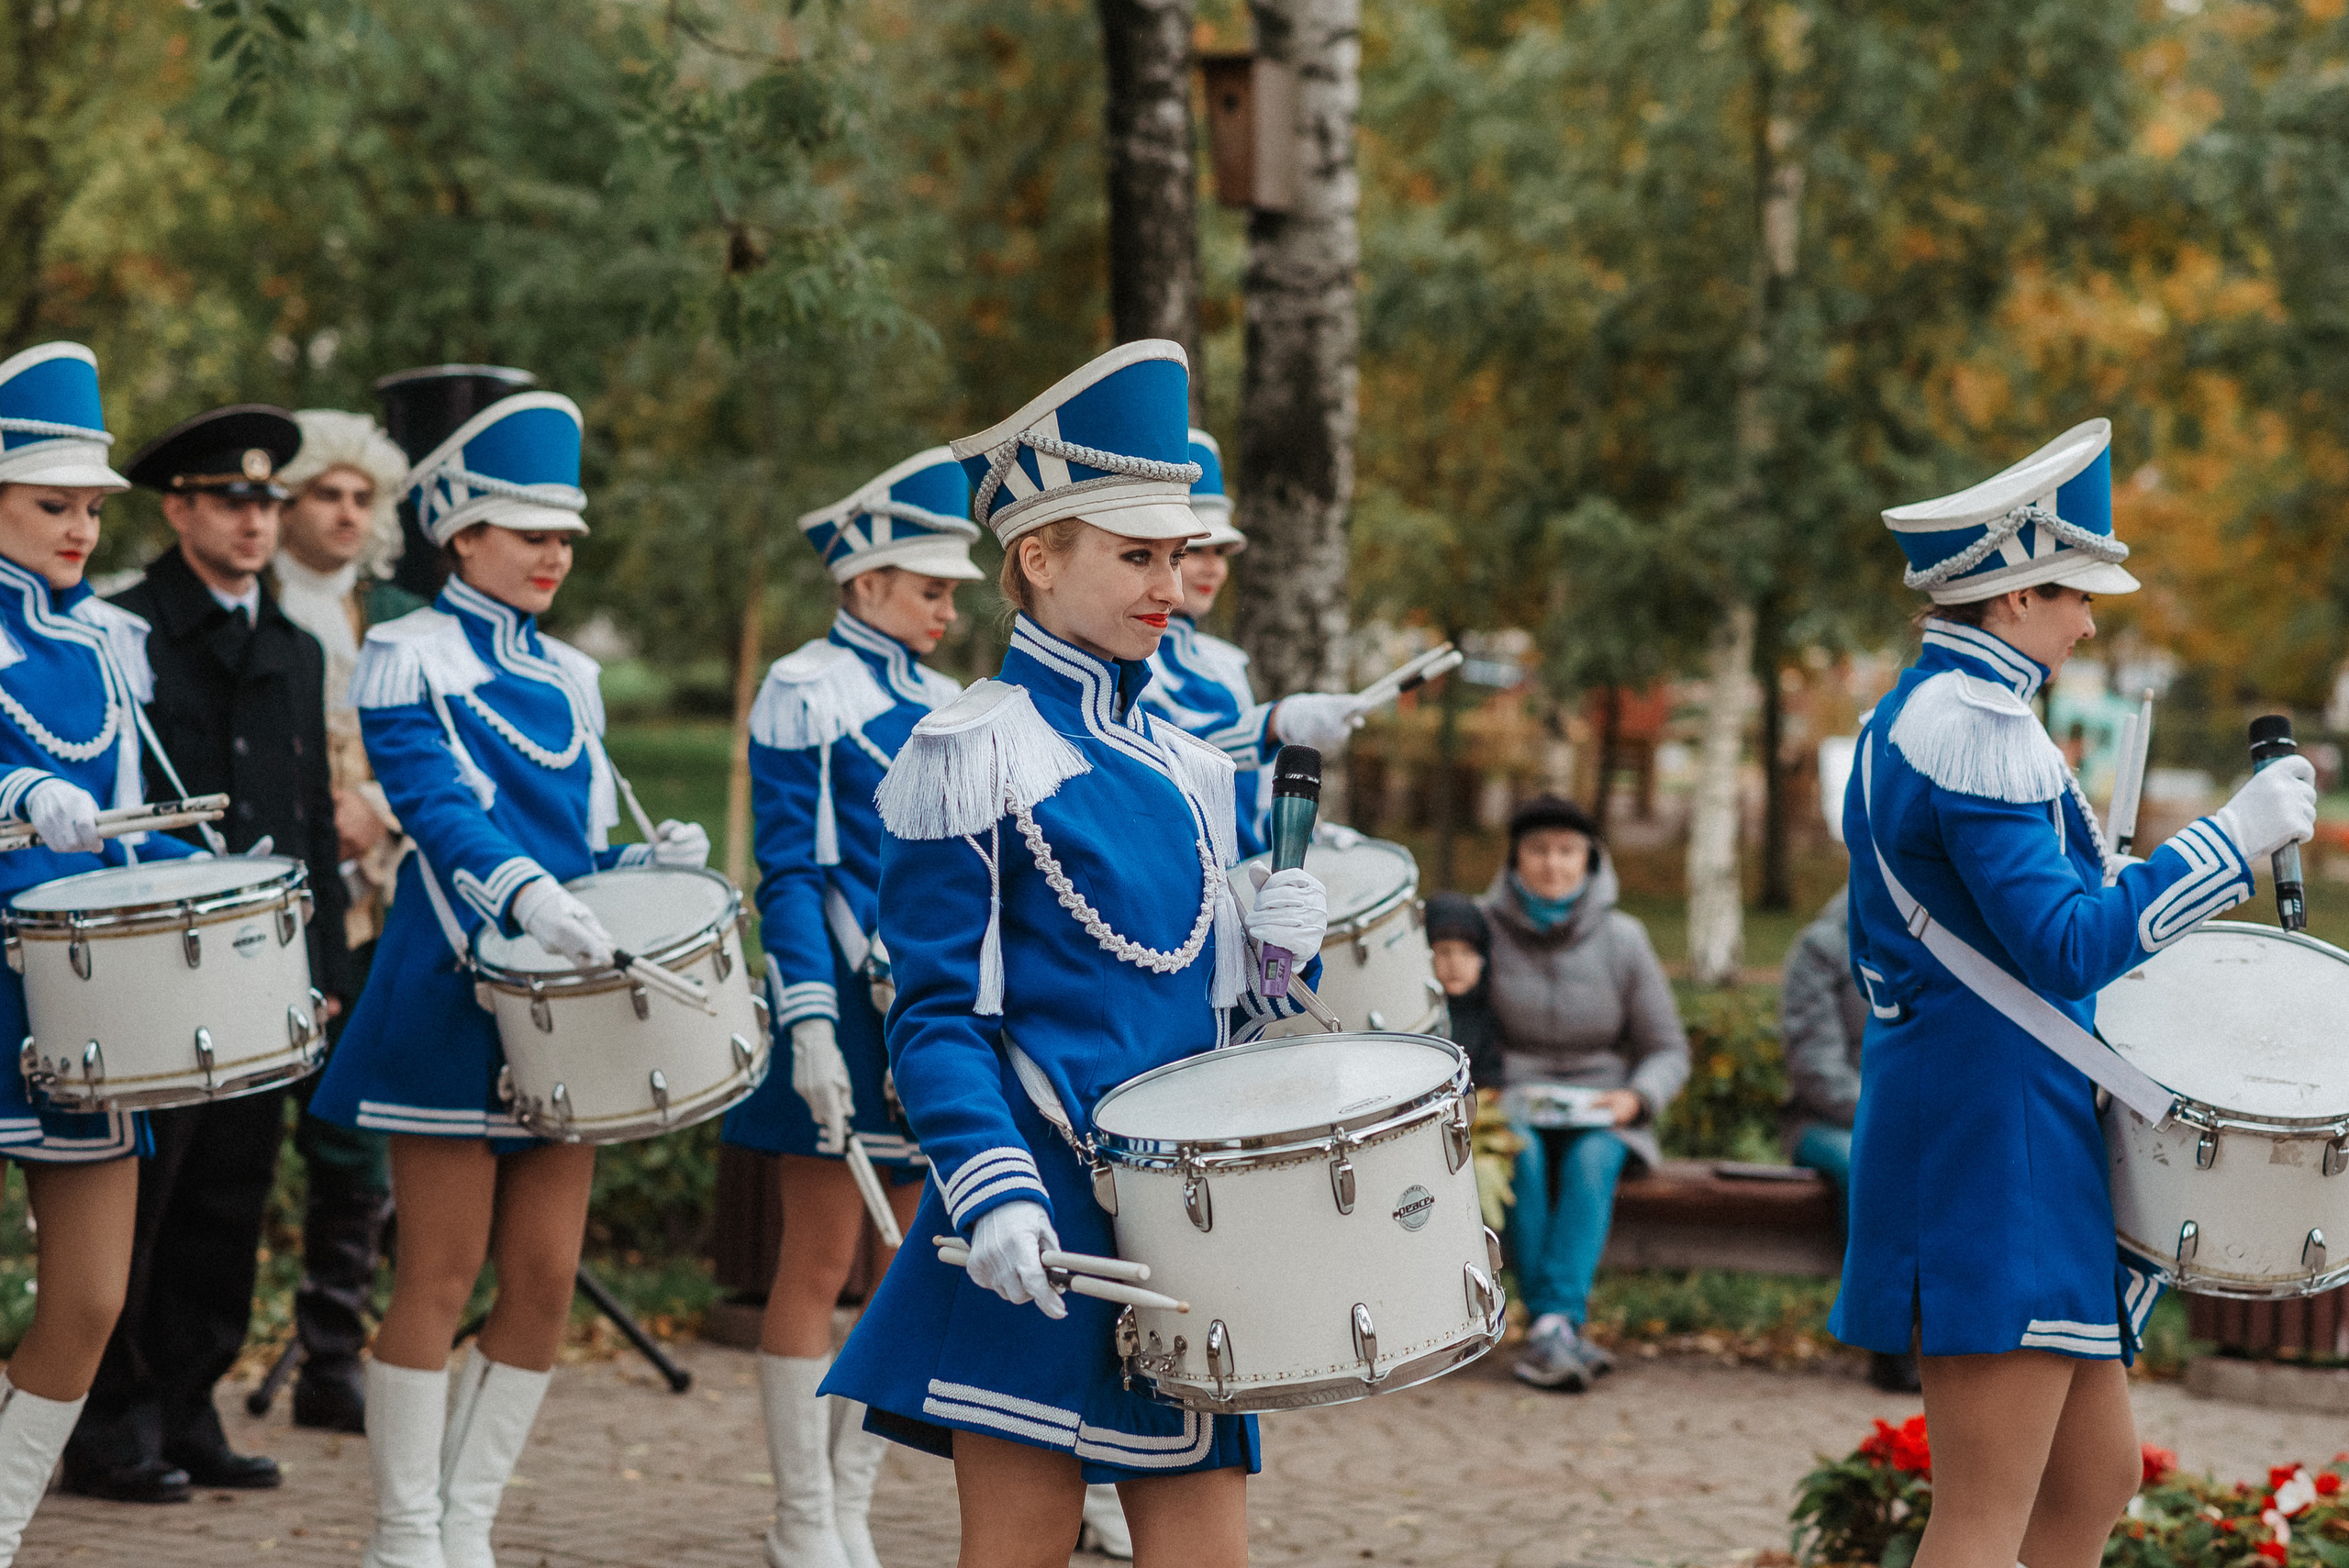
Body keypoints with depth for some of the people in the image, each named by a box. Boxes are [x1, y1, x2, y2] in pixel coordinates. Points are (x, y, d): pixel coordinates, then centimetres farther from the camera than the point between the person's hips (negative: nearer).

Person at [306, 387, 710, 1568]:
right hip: (455, 998, -6)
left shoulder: (569, 679, 17)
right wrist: (526, 895, -33)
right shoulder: (408, 657, -3)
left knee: (545, 1282, 3)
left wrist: (646, 863, -1)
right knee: (439, 1280, -4)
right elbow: (434, 807, -17)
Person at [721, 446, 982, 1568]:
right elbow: (790, 876, -11)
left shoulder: (942, 702, 14)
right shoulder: (805, 693, -6)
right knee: (819, 1267, -1)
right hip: (848, 1015, -7)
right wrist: (810, 1025, -18)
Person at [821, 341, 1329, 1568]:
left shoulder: (1185, 768, 15)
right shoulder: (969, 759, -5)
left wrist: (1279, 946, -2)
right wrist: (990, 1192, -24)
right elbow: (937, 1015, -10)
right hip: (1045, 1228, -6)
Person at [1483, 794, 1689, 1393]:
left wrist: (1637, 1099, -14)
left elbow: (1669, 1051, 7)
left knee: (1591, 1159, -34)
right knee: (1521, 1155, -34)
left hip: (1598, 1118, 1)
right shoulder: (1486, 929, -1)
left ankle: (1554, 1325, -45)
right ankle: (1562, 1332, -40)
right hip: (1510, 1107, 0)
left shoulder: (1622, 939, 1)